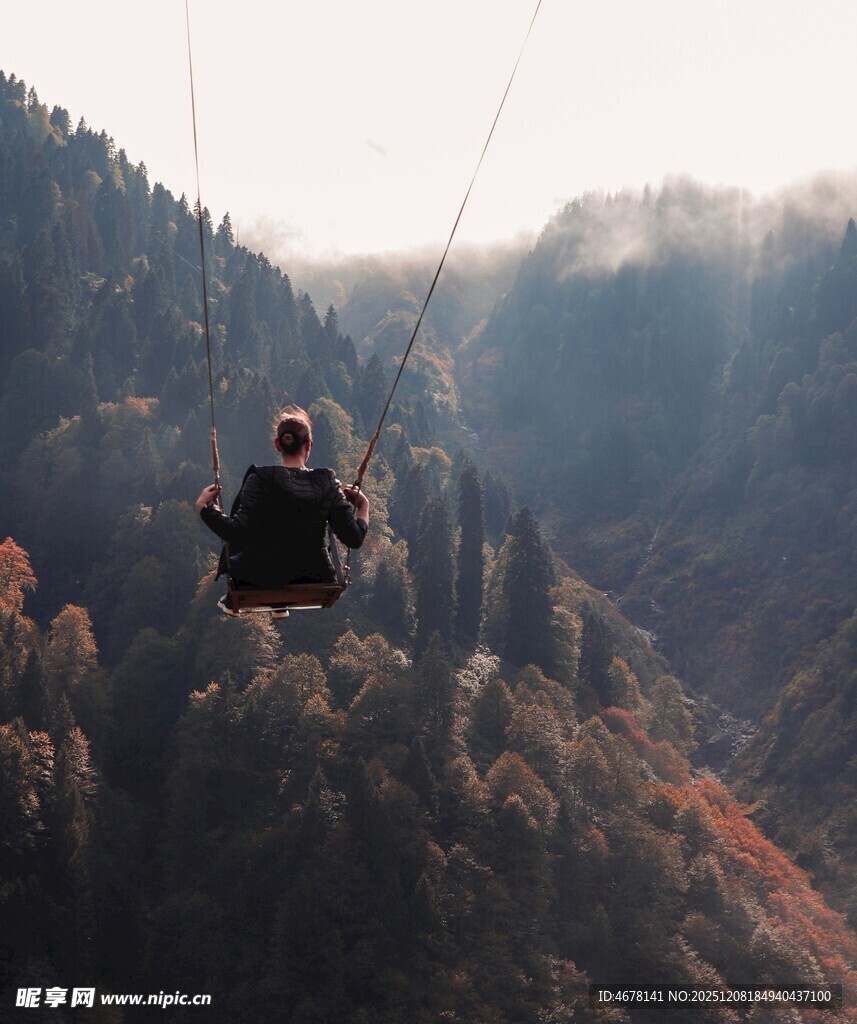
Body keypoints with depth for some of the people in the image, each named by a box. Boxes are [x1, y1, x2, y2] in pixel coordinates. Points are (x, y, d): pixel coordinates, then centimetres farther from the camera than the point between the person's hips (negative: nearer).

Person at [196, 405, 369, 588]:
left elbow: (237, 534, -21)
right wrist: (363, 506, 10)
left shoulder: (261, 480, -12)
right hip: (314, 584, 3)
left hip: (264, 583, -3)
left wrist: (203, 506, -8)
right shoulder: (327, 483, -5)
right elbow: (354, 538, -8)